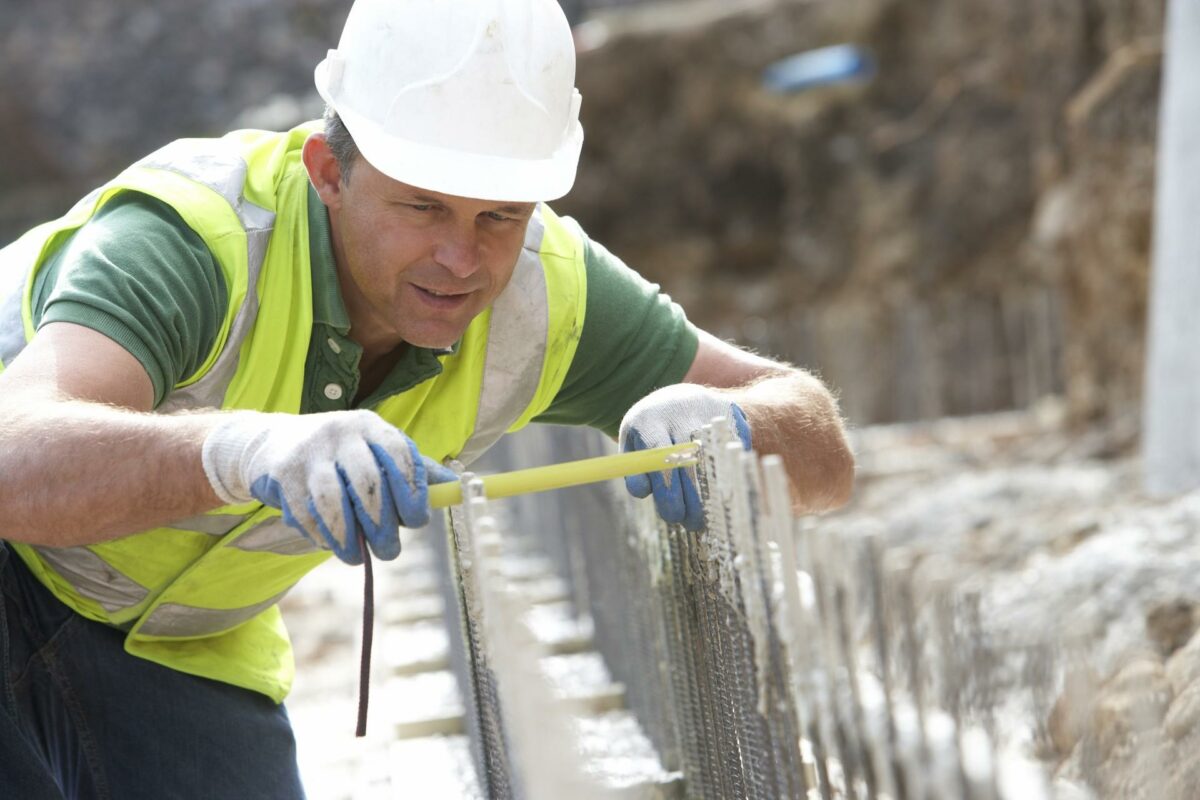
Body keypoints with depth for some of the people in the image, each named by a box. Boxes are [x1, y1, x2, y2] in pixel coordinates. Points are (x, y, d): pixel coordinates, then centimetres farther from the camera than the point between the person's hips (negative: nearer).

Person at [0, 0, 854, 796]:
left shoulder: (544, 290, -19)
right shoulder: (189, 239, -37)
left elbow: (823, 458, -16)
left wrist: (723, 418, -40)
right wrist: (244, 448, -74)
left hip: (178, 648, 5)